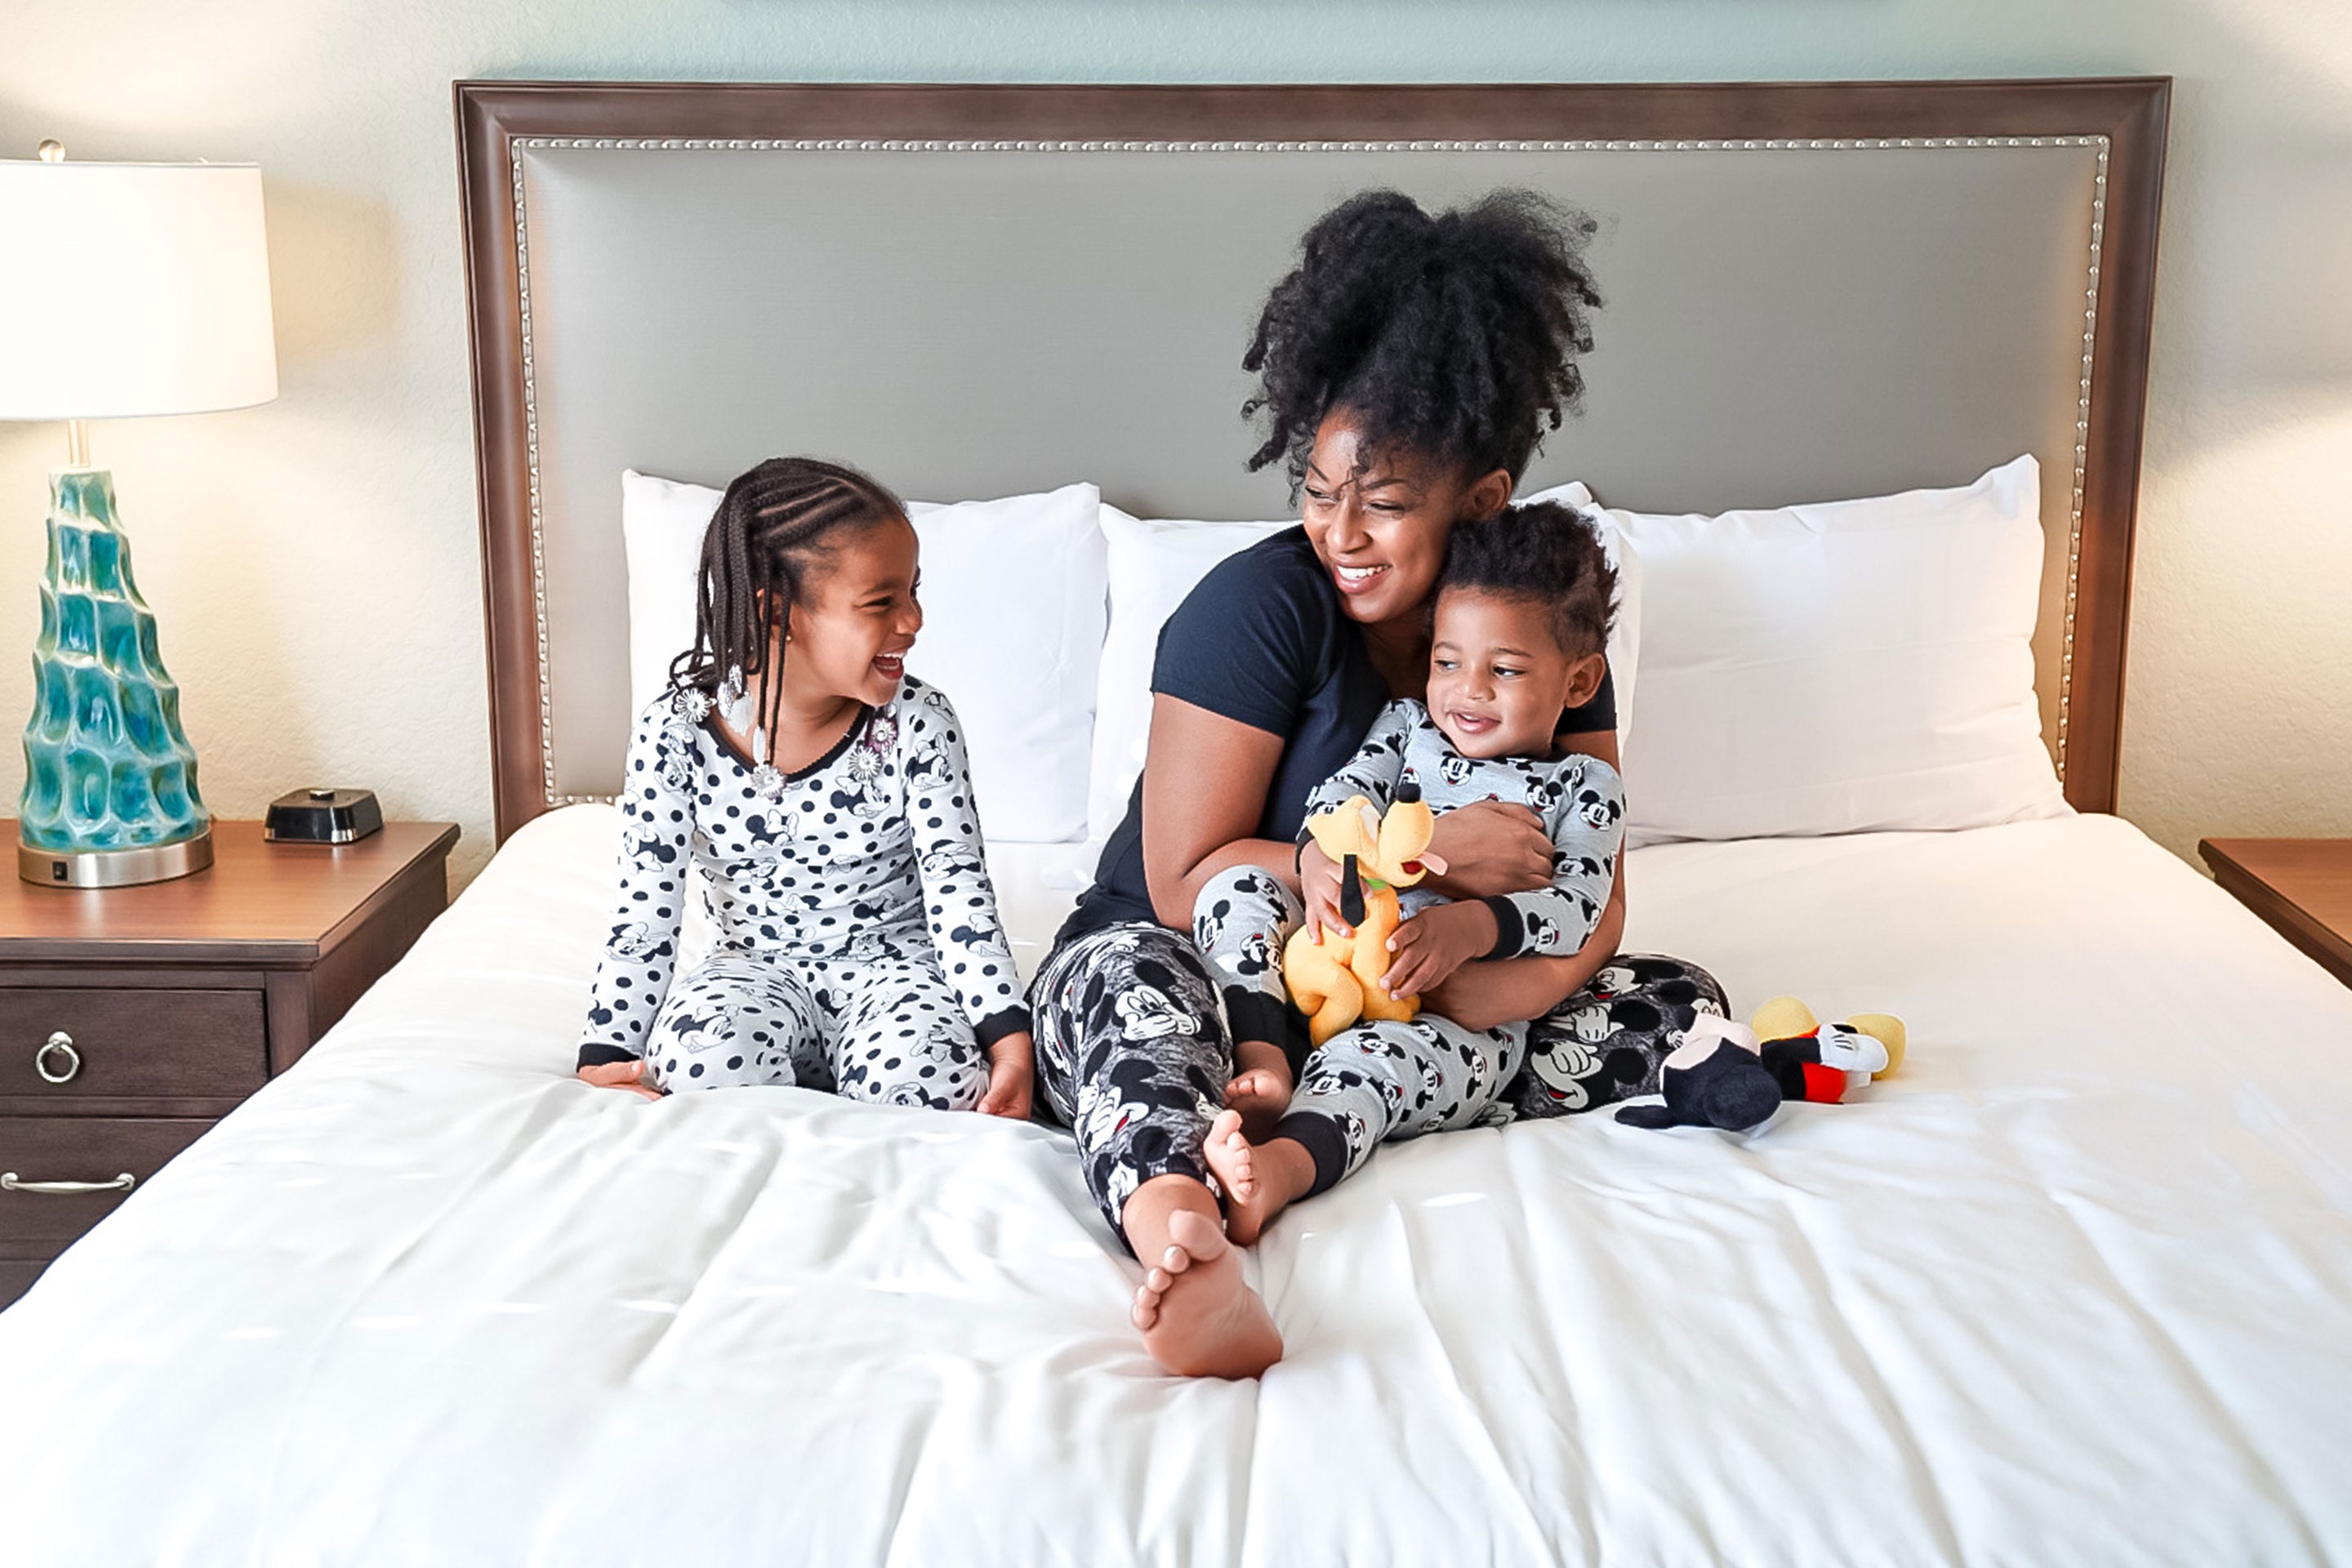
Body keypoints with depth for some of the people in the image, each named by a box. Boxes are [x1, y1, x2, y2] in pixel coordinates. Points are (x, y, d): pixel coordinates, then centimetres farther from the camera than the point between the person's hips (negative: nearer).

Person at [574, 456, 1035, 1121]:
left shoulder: (918, 724, -11)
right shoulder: (677, 730, -11)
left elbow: (958, 884, -14)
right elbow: (646, 911, -7)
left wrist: (1009, 1038, -25)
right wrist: (606, 1055, -16)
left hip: (892, 958, 0)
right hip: (757, 965, 0)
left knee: (928, 1075, -32)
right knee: (705, 1055, -33)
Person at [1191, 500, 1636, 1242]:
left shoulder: (1585, 787, 7)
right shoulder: (1408, 723, 18)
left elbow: (1575, 909, -7)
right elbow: (1349, 786, 2)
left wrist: (1473, 926, -27)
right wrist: (1322, 853, -24)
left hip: (1468, 1015, -4)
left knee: (1381, 1053, -37)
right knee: (1238, 888, -16)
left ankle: (1285, 1165, -63)